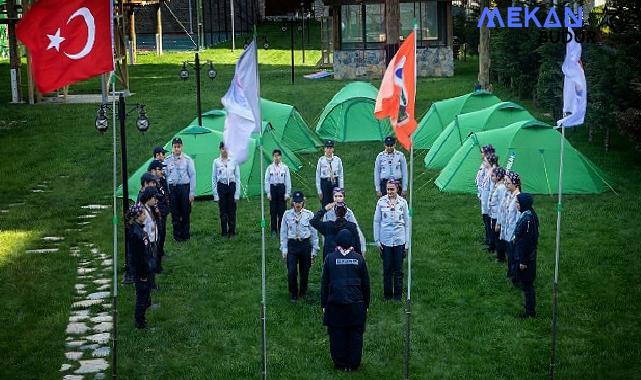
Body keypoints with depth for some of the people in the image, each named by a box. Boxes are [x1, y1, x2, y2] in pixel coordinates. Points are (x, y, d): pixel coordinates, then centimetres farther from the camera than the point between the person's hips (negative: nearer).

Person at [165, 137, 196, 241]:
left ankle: (185, 234, 20)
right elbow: (165, 176, 6)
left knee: (186, 212, 6)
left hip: (185, 187, -1)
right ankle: (177, 235, 19)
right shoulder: (167, 160, 2)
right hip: (172, 188, 1)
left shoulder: (187, 159, -2)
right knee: (175, 213, 7)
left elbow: (192, 175, -1)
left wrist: (192, 192, -5)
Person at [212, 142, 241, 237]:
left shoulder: (234, 161, 1)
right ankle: (224, 232, 14)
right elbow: (214, 178, 4)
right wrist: (215, 194, -1)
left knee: (232, 211, 4)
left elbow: (238, 177, 3)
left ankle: (232, 232, 16)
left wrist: (237, 193, -3)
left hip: (232, 186, 0)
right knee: (223, 211, 3)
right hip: (221, 187, 0)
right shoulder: (216, 162, 1)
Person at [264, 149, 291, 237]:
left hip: (281, 188, -1)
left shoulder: (285, 168, 0)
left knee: (282, 210, 0)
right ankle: (273, 230, 12)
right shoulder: (269, 168, 2)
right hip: (272, 188, 1)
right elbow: (266, 181, 4)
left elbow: (288, 181, 1)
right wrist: (268, 193, -2)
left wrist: (287, 193, -3)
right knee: (273, 210, 4)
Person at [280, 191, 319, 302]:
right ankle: (293, 294, 14)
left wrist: (314, 249, 3)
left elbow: (314, 233, 3)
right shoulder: (287, 214, 0)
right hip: (292, 244, 0)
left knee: (305, 271, 10)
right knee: (291, 271, -6)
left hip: (305, 244, 0)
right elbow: (283, 232, 5)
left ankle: (303, 293, 31)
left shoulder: (309, 215, -3)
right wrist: (284, 248, 1)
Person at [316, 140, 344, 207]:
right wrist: (319, 191, -2)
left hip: (335, 184, 1)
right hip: (325, 184, -1)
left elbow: (341, 176, 4)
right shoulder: (321, 160, -2)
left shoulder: (337, 160, 1)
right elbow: (318, 176, 1)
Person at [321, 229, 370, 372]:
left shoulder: (330, 258, -4)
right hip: (356, 303, 1)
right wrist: (366, 304, 14)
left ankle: (340, 364, 13)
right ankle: (353, 364, 13)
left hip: (335, 303, -1)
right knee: (355, 334, 9)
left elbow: (324, 283, 0)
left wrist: (324, 304, 7)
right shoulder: (359, 259, 0)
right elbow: (366, 283, 5)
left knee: (337, 334, 8)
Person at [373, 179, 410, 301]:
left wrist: (407, 243, 4)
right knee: (387, 269, 6)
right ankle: (387, 294, 17)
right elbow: (376, 221, 4)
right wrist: (377, 240, 1)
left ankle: (398, 294, 18)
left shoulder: (403, 202, -1)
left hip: (399, 240, 0)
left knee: (398, 269, 6)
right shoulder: (381, 202, -3)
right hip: (385, 240, 0)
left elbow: (407, 223, 5)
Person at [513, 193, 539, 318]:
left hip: (525, 257, -10)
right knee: (527, 283, 20)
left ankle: (530, 311, 12)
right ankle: (530, 306, 33)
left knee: (526, 284, 2)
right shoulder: (529, 215, 4)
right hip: (529, 256, 10)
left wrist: (523, 261, -19)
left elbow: (526, 241, -23)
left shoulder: (527, 219, -26)